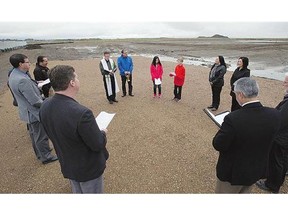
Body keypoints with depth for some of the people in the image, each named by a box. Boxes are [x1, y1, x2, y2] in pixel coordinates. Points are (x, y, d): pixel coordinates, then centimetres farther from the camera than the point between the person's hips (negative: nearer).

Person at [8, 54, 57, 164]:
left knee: (34, 134, 24)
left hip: (27, 111, 10)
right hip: (34, 112, -10)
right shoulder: (22, 80, -30)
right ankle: (46, 156, 24)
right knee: (41, 136, 7)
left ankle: (39, 153, 42)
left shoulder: (13, 75, 2)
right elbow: (35, 101, -26)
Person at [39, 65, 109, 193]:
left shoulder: (45, 106, -13)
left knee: (77, 193, 31)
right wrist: (103, 133, -3)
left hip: (67, 166, 7)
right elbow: (98, 145, -26)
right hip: (88, 168, -6)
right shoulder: (81, 113, -38)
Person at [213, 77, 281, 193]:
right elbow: (267, 138, 1)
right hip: (257, 170, 5)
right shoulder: (274, 115, -16)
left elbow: (218, 145, -23)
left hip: (233, 172, -5)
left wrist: (223, 129, -6)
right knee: (244, 192, 32)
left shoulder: (233, 119, -35)